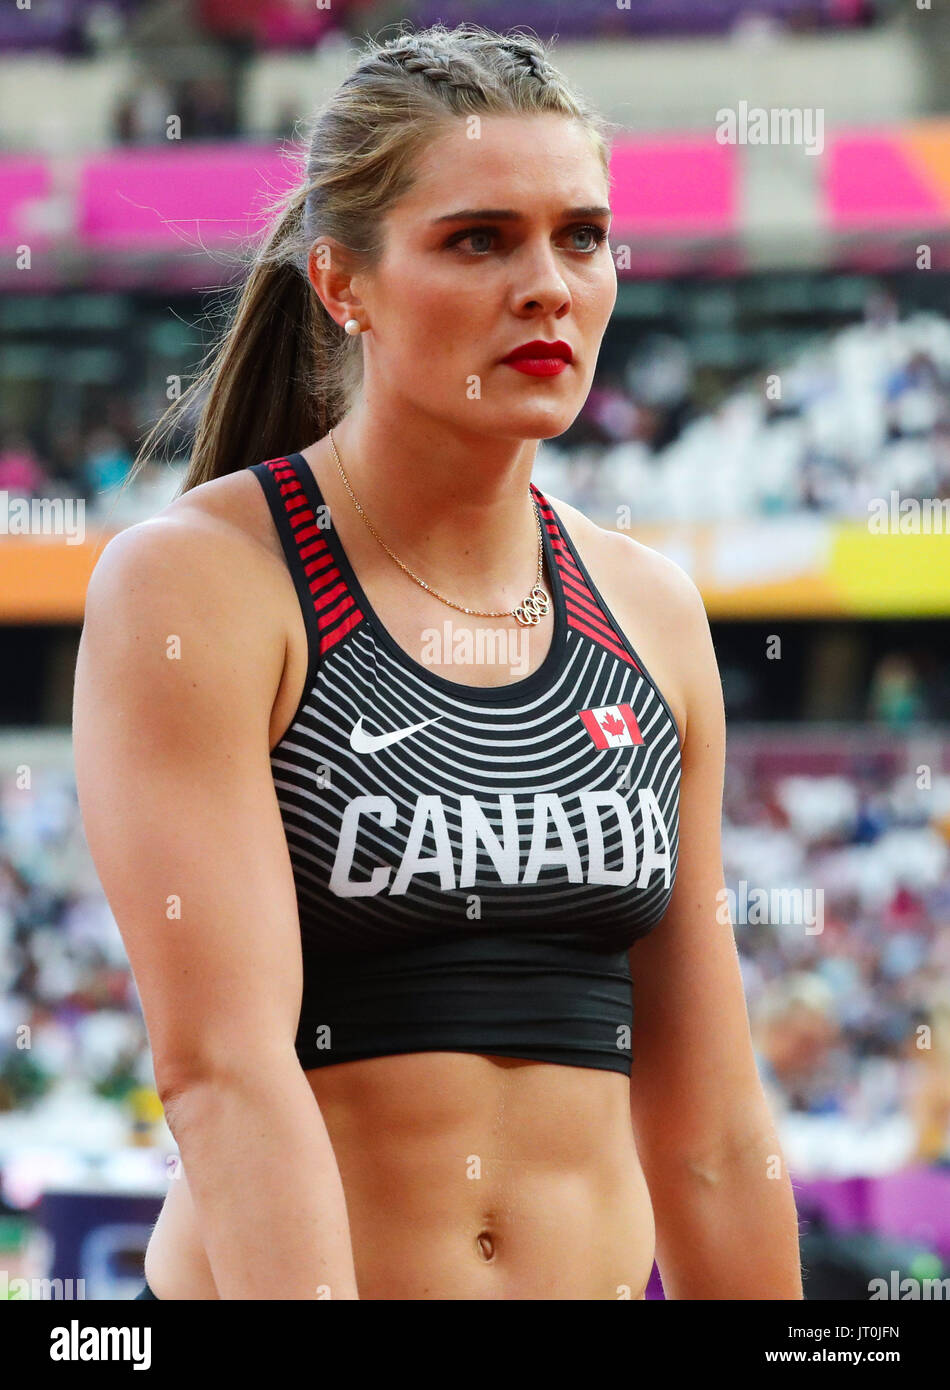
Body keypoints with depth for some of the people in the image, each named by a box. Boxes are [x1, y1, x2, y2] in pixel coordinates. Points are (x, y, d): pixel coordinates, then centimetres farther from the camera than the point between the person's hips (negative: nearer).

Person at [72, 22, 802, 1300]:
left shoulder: (650, 613, 9)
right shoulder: (194, 585, -7)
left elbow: (712, 1131, 11)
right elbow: (221, 1064, -19)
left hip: (597, 1274, 5)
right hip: (267, 1290, -5)